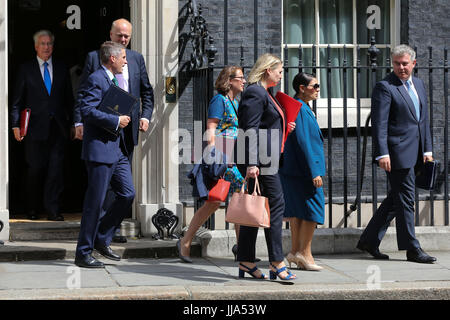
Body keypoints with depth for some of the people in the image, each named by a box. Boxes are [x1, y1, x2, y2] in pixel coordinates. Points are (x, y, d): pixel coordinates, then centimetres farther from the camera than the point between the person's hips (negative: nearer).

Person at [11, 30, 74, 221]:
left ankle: (52, 210, 1)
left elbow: (69, 98, 14)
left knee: (56, 169, -3)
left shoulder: (61, 68, 11)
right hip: (35, 128, -2)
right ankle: (32, 210, 16)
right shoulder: (26, 69, 5)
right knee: (35, 169, 2)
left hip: (58, 127, 2)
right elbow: (17, 100, 4)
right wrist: (16, 125, -4)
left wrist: (72, 122, 7)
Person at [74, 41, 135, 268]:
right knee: (95, 202, -4)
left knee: (128, 194, 7)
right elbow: (87, 109, -22)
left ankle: (101, 240, 20)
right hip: (100, 149, -10)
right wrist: (116, 121, -19)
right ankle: (83, 253, 5)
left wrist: (122, 119, 9)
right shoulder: (96, 79, -12)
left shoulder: (112, 80, 19)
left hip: (117, 149, 10)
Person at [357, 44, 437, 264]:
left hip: (414, 153, 8)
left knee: (396, 198, 11)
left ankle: (369, 240, 20)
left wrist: (427, 150, 14)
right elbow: (379, 124, -13)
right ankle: (412, 249, 5)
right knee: (405, 199, -3)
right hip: (397, 153, -8)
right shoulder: (384, 87, -8)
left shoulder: (418, 85, 16)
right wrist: (382, 154, -19)